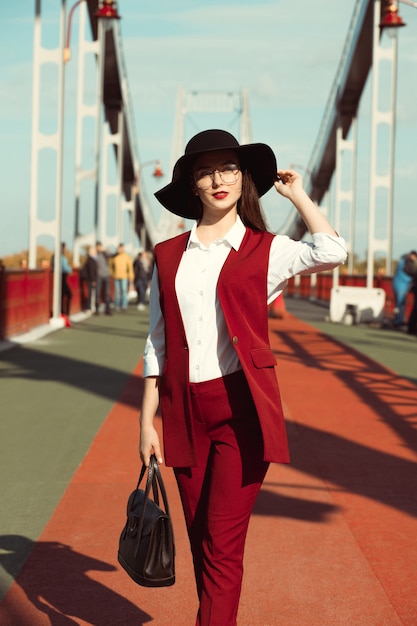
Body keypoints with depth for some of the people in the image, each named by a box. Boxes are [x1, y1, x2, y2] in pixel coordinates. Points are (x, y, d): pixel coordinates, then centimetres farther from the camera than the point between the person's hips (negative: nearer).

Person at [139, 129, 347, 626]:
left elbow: (330, 253, -19)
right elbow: (157, 344, 11)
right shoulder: (169, 256, 9)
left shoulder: (265, 250, 1)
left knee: (222, 545, -6)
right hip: (185, 413, 4)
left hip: (242, 410, -3)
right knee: (201, 543, 12)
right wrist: (147, 423, 6)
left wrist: (296, 193, -3)